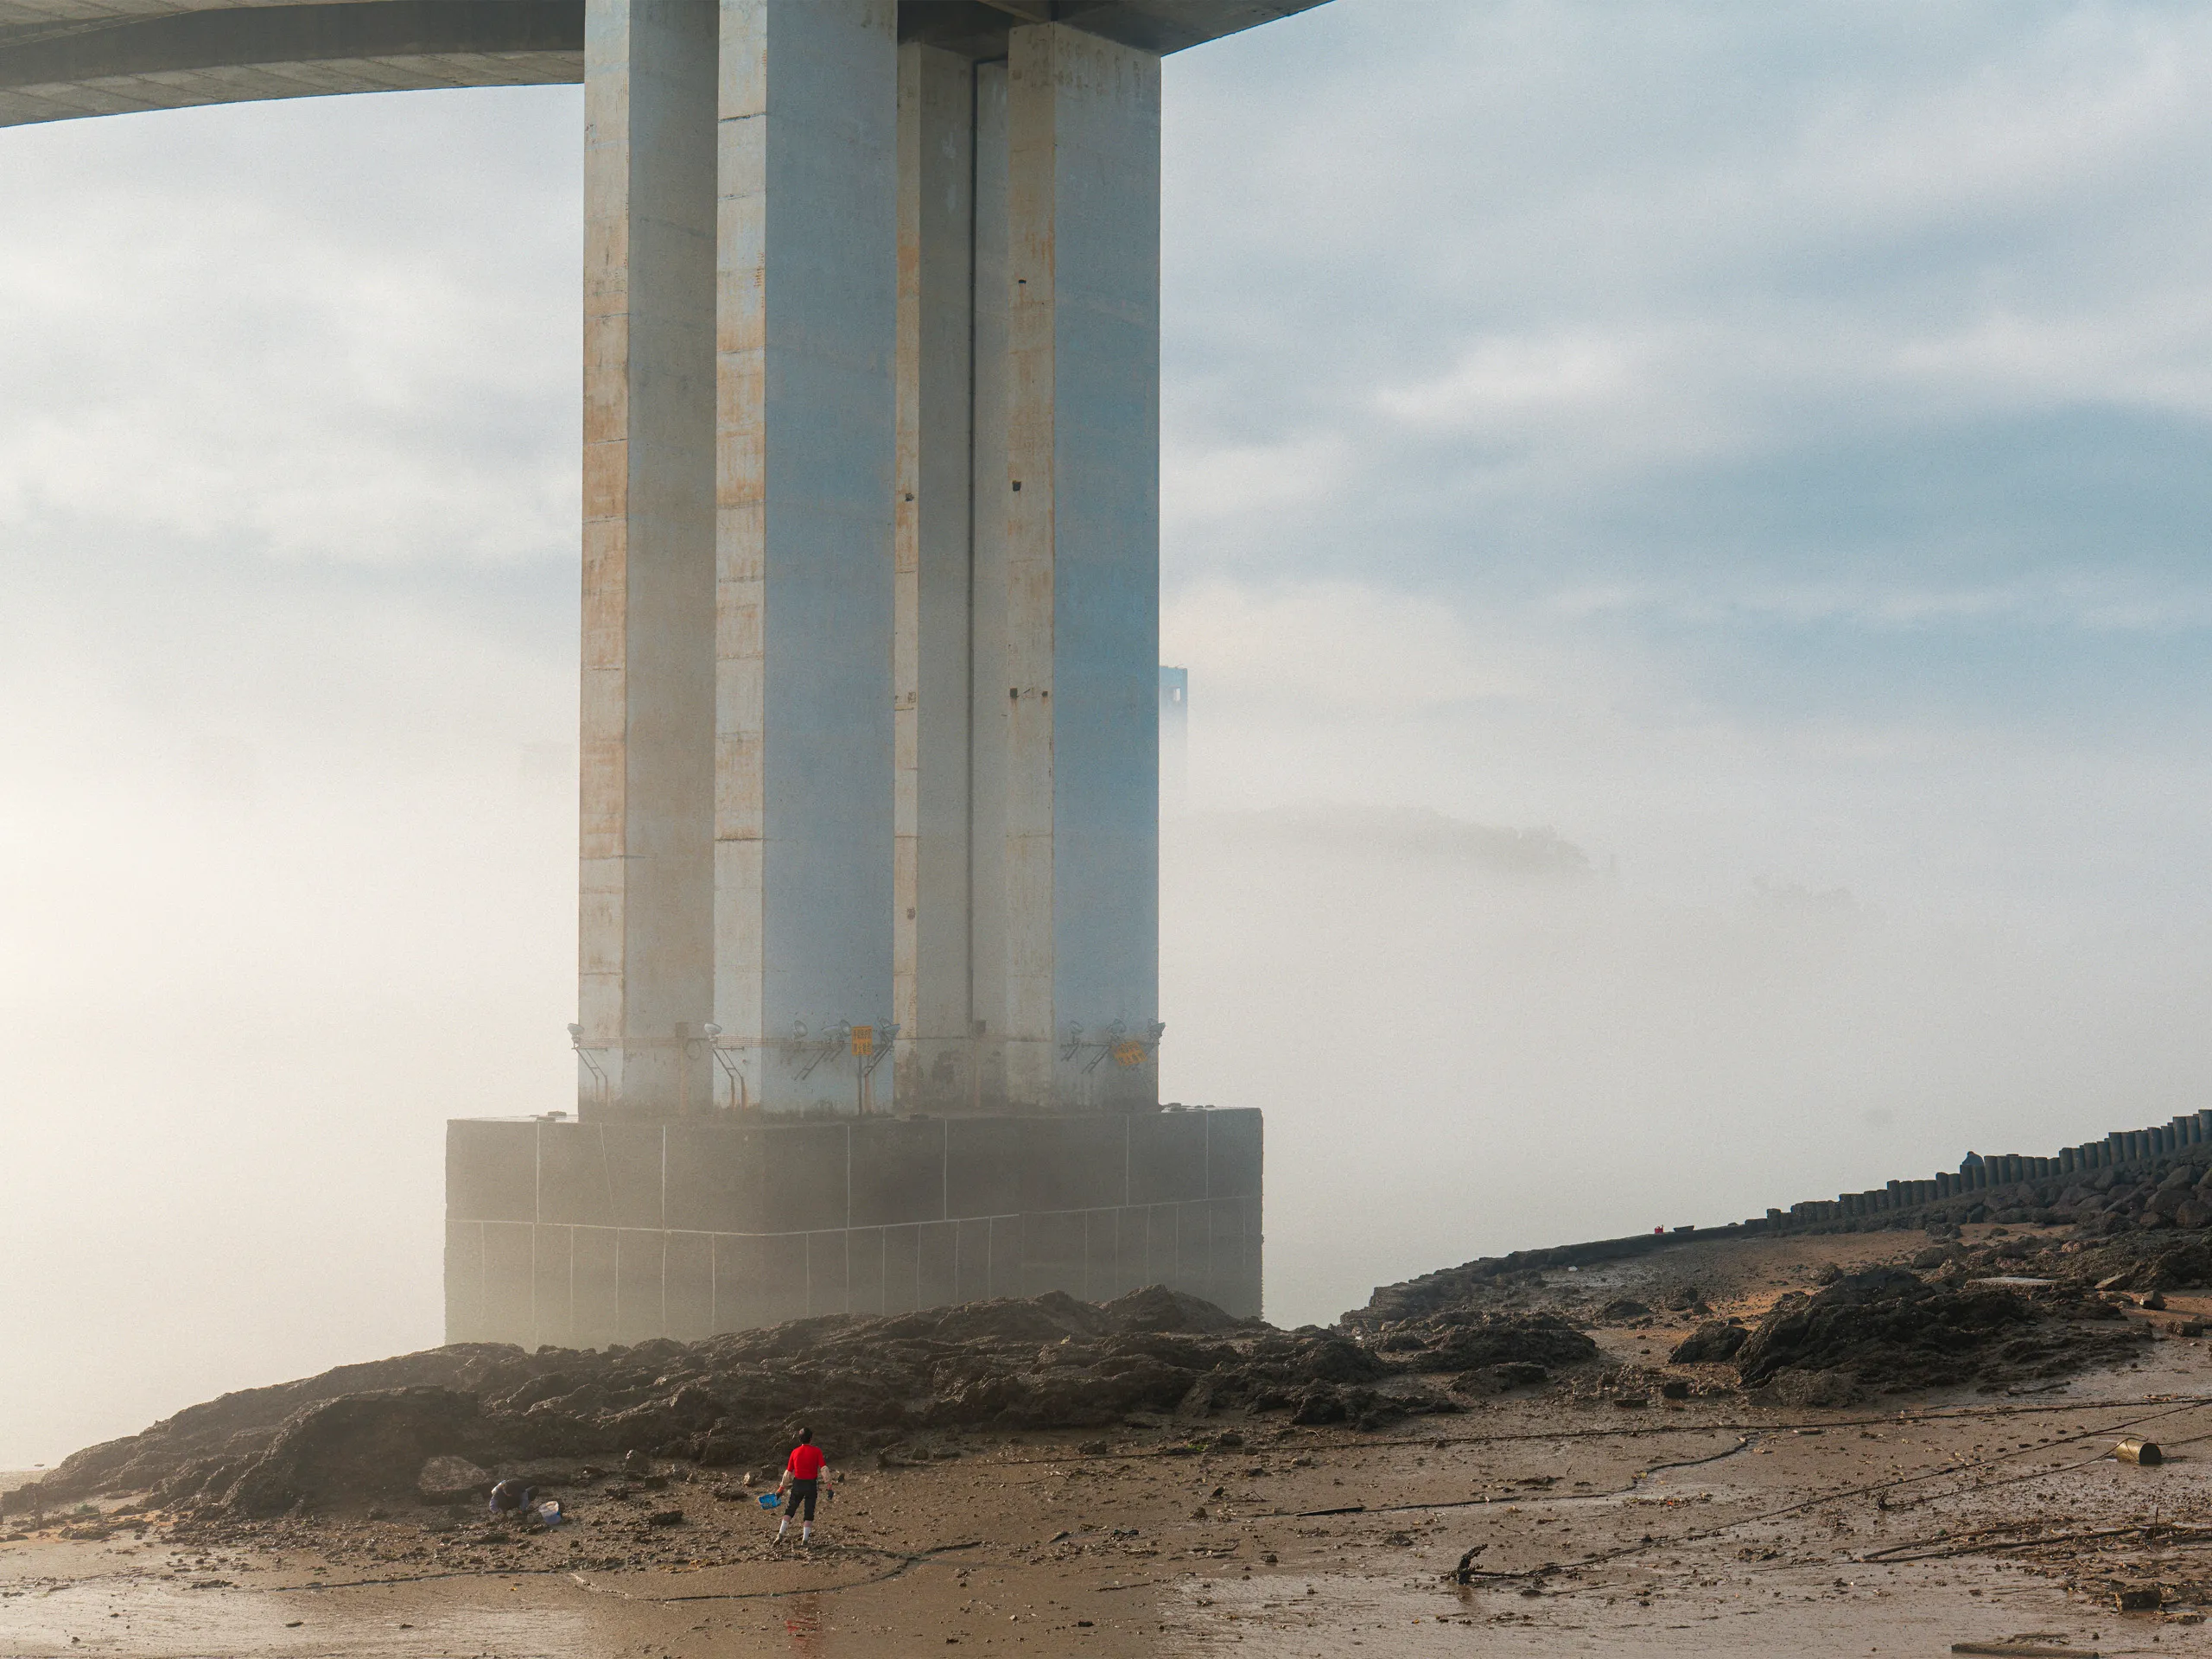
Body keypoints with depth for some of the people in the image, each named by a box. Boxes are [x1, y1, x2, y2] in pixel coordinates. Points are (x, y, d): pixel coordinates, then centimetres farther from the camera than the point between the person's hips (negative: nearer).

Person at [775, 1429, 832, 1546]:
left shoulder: (795, 1452, 2)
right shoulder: (816, 1451, -6)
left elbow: (788, 1472, 6)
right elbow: (824, 1468, -13)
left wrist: (781, 1488, 14)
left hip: (797, 1484, 2)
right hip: (811, 1485, -2)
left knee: (789, 1510, 15)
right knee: (808, 1513, 6)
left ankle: (780, 1534, 4)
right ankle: (805, 1539, 2)